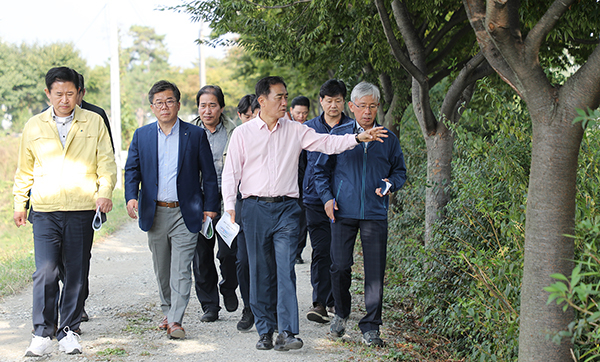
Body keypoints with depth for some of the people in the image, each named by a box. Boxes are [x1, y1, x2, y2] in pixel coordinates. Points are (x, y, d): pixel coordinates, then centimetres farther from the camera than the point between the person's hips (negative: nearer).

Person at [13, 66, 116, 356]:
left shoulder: (94, 122, 7)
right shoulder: (33, 126, 10)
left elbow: (106, 163, 6)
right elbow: (25, 170, 18)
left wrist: (104, 192, -10)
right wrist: (19, 204, 16)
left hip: (82, 209, 0)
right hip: (45, 210, 0)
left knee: (76, 272, 5)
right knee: (46, 271, -9)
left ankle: (68, 331, 16)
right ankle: (42, 333, 1)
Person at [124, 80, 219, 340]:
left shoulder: (196, 135, 1)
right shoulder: (141, 135, 8)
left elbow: (209, 174, 2)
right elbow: (132, 170, 6)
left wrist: (210, 207, -2)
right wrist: (131, 196, -12)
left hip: (185, 213, -3)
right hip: (155, 212, 3)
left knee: (181, 269, -8)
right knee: (161, 268, 13)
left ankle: (175, 321, -9)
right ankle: (167, 312, 28)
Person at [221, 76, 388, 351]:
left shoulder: (295, 131, 9)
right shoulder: (243, 133, 6)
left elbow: (327, 143, 2)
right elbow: (231, 172, 5)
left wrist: (358, 138, -13)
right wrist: (229, 207, -5)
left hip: (286, 208, 0)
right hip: (254, 208, 0)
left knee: (286, 270, -10)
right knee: (260, 273, 4)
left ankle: (287, 333, -13)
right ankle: (265, 331, 14)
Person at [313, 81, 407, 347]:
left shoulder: (388, 139, 9)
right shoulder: (338, 135, 7)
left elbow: (400, 171, 18)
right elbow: (321, 170, 12)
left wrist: (390, 184, -3)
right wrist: (327, 197, -2)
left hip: (375, 214, 0)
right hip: (343, 212, 0)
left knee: (375, 271, -3)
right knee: (340, 267, 0)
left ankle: (370, 327, 6)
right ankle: (341, 314, 25)